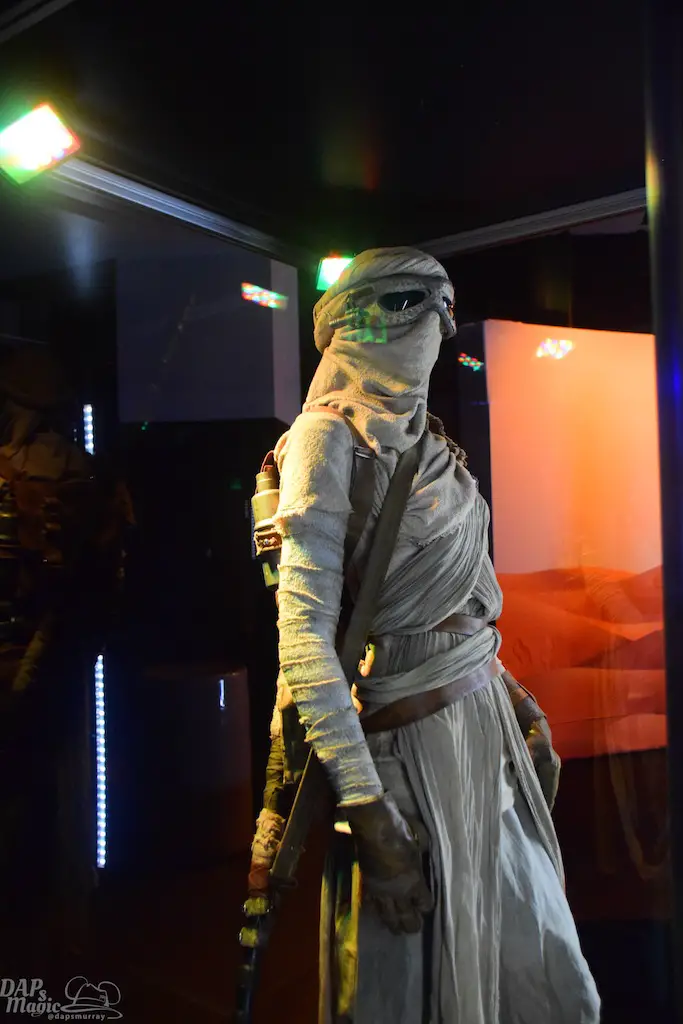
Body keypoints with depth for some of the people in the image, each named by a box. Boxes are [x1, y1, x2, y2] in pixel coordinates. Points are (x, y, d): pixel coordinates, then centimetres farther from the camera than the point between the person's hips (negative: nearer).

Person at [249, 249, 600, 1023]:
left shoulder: (425, 442, 11)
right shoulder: (328, 437, -12)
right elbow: (304, 628, -20)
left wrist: (522, 710, 15)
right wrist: (366, 811, -23)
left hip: (488, 725, 8)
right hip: (412, 743, -7)